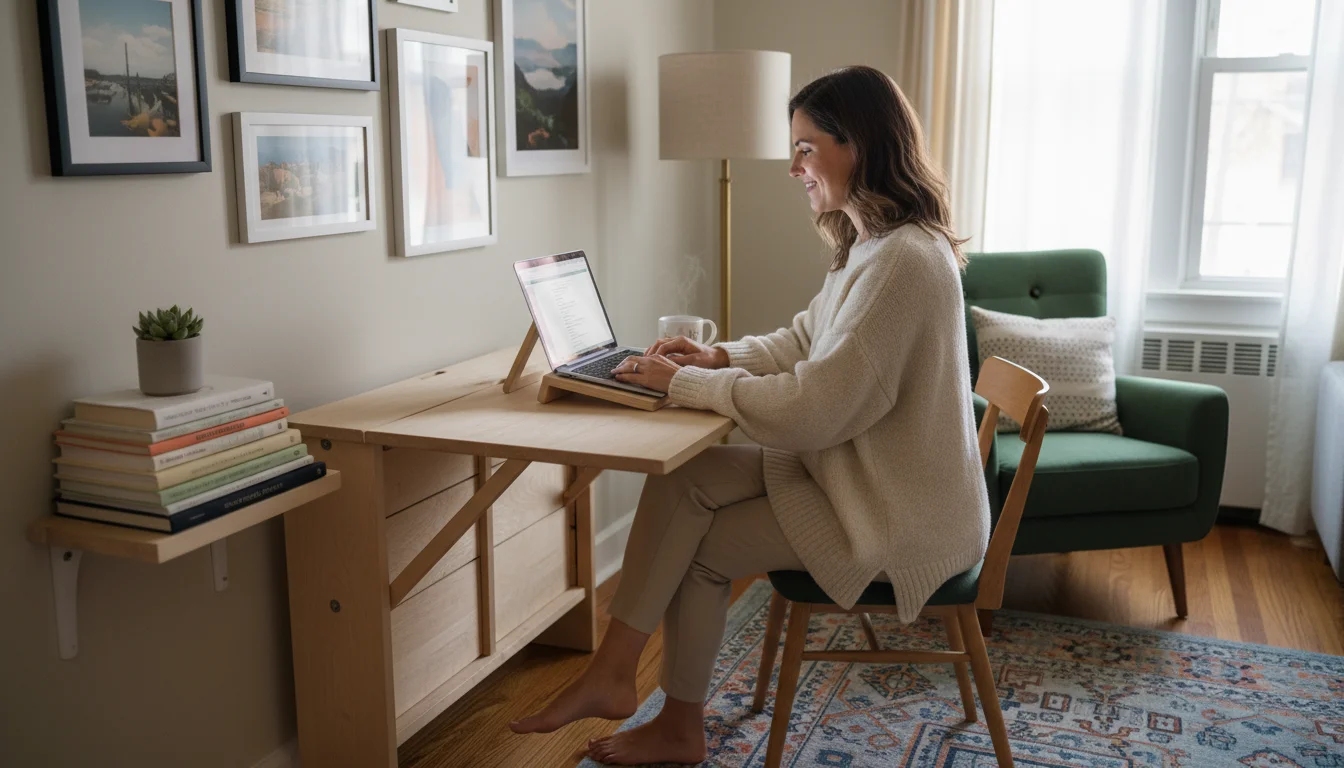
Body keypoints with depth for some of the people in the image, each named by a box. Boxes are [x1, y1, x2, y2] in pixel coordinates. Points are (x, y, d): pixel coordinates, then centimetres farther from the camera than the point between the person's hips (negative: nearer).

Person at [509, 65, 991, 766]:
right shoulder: (870, 244, 8)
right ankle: (613, 675, 1)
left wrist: (685, 382, -17)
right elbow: (804, 343, 18)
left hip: (891, 514, -9)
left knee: (700, 548, -5)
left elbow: (811, 409, -27)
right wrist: (720, 357, 1)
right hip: (851, 467, 9)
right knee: (680, 481, -5)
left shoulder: (902, 262, -25)